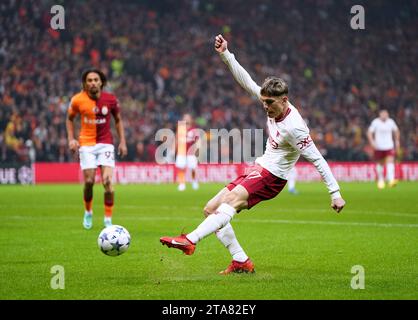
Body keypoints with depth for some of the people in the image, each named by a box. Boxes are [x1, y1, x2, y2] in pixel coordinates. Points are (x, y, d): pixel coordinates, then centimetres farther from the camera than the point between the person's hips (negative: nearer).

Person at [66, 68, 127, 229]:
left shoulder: (110, 99, -6)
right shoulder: (78, 100, -8)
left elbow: (118, 120, 9)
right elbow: (70, 118, 9)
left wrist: (122, 142, 4)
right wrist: (71, 139, -2)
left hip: (106, 143, 0)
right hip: (86, 144, 0)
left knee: (108, 181, -12)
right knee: (89, 181, -2)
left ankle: (108, 219, -1)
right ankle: (88, 212, 26)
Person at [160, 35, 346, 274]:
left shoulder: (294, 128, -23)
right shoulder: (275, 106, 0)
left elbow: (318, 160, -21)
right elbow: (246, 81, 6)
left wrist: (335, 193, -22)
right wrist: (226, 55, -1)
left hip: (272, 176, -9)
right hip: (259, 169, 9)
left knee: (232, 199, -34)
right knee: (211, 209, 3)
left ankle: (190, 241, -46)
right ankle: (241, 261, -1)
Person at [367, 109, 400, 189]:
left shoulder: (391, 122, 2)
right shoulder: (375, 122, -6)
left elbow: (396, 131, 19)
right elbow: (369, 132, -4)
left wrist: (397, 141, 15)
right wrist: (372, 142, -17)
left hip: (389, 146, 1)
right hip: (379, 147, -1)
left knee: (390, 162, -16)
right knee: (380, 164, 11)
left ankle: (391, 180, -27)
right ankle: (380, 180, 30)